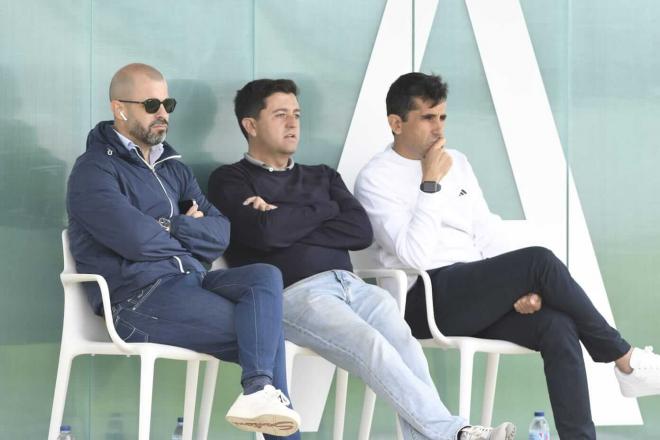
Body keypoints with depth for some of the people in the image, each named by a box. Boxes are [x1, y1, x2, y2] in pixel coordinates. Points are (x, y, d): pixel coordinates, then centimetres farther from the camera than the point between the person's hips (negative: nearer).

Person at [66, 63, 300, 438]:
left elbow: (221, 232, 10)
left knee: (266, 276, -21)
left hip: (190, 282, 7)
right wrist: (190, 233, 2)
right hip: (139, 299, -7)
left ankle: (261, 393, -34)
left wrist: (172, 228, -9)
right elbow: (137, 239, -18)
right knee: (267, 329, -19)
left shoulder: (173, 167, 21)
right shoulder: (94, 171, -4)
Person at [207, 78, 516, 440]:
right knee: (371, 345, -32)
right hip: (293, 293, -5)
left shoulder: (321, 176, 30)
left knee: (402, 343, -28)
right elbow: (265, 233, -7)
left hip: (350, 284, 5)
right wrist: (325, 210, 7)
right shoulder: (230, 180, 13)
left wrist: (288, 223, 3)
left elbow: (361, 231, 12)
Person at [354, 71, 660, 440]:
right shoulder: (375, 180, -4)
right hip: (427, 299, -7)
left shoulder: (457, 162, 18)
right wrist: (430, 185, -14)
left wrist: (518, 286, -2)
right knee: (539, 260, -25)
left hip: (477, 297, 7)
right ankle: (625, 360, -11)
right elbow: (414, 256, -16)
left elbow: (487, 233, 15)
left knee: (557, 325, -23)